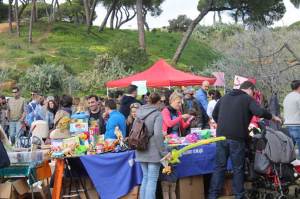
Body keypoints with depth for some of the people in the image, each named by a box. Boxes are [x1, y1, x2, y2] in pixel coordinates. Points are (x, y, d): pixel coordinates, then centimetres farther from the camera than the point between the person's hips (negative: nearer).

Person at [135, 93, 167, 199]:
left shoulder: (139, 112, 7)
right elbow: (157, 134, -20)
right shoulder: (157, 114, -11)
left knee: (145, 178, 18)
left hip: (141, 152, 6)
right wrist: (163, 152, -13)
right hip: (153, 151, -6)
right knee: (152, 181, -2)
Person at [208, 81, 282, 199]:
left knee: (219, 167, 9)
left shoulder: (225, 97, 17)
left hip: (221, 136, 4)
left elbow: (214, 114, 22)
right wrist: (273, 117, 0)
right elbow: (260, 112, -15)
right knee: (238, 168, 7)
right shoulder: (248, 99, 0)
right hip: (237, 138, -4)